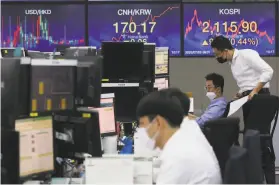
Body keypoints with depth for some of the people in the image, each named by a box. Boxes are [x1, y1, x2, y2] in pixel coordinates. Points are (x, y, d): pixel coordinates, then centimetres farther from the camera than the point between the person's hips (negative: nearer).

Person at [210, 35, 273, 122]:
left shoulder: (247, 54, -9)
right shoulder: (232, 63, 18)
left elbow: (268, 71, -15)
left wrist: (255, 91, -21)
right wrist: (240, 94, 4)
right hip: (248, 98, 9)